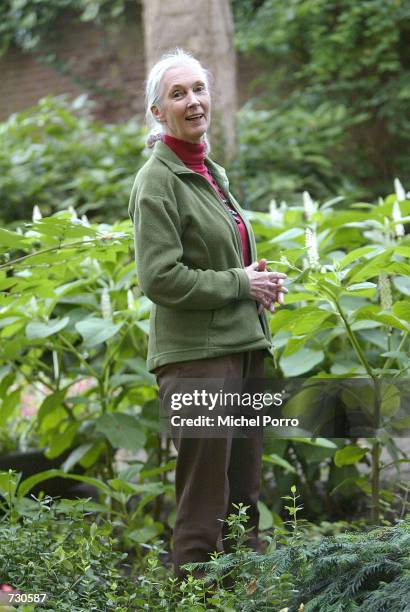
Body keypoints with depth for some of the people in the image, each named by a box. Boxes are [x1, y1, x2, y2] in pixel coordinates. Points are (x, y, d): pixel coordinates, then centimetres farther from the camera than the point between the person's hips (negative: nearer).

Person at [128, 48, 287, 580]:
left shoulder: (210, 172, 16)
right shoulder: (157, 181, -11)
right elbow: (160, 278, -19)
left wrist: (259, 283, 8)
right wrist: (240, 284, -14)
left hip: (241, 345, 9)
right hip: (195, 352, -9)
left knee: (245, 493, 15)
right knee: (203, 500, -5)